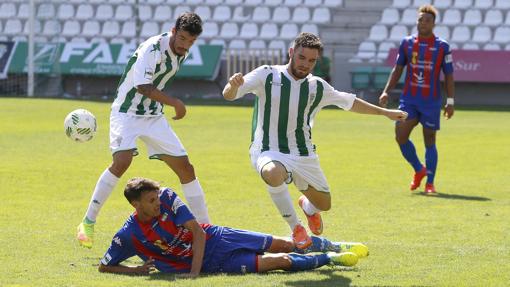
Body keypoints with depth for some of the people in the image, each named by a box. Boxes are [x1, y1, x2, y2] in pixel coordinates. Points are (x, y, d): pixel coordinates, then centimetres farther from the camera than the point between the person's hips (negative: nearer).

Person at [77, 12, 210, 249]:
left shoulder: (182, 52, 4)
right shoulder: (153, 48, -22)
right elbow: (143, 87, -28)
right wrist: (175, 103, -22)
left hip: (153, 116, 7)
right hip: (127, 112, -7)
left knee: (185, 167, 2)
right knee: (122, 160, -29)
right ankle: (88, 222, -17)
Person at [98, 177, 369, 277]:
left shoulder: (166, 197, -15)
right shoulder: (129, 235, -21)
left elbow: (197, 231, -15)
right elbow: (104, 266, -10)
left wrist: (194, 271, -25)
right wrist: (134, 271, -25)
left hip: (214, 238, 3)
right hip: (213, 263, -3)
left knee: (282, 244, 10)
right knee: (281, 262, -8)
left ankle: (334, 246, 33)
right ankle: (330, 259, 11)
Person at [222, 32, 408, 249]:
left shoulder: (318, 87, 5)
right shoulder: (267, 75, -8)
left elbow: (350, 102, 20)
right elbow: (229, 95, -15)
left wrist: (385, 112, 26)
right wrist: (234, 85, -39)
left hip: (303, 155, 5)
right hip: (267, 152, -5)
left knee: (324, 204, 12)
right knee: (274, 173, -40)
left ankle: (308, 207, 53)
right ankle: (295, 228, -17)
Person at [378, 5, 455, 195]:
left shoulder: (442, 47, -2)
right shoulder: (407, 43, 5)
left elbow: (449, 76, 1)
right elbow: (397, 70, 13)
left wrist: (450, 101, -5)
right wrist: (386, 91, 4)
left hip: (431, 101, -3)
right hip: (409, 99, 3)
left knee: (429, 141, 0)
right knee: (400, 136, -7)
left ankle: (430, 183, 10)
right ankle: (419, 170, 17)